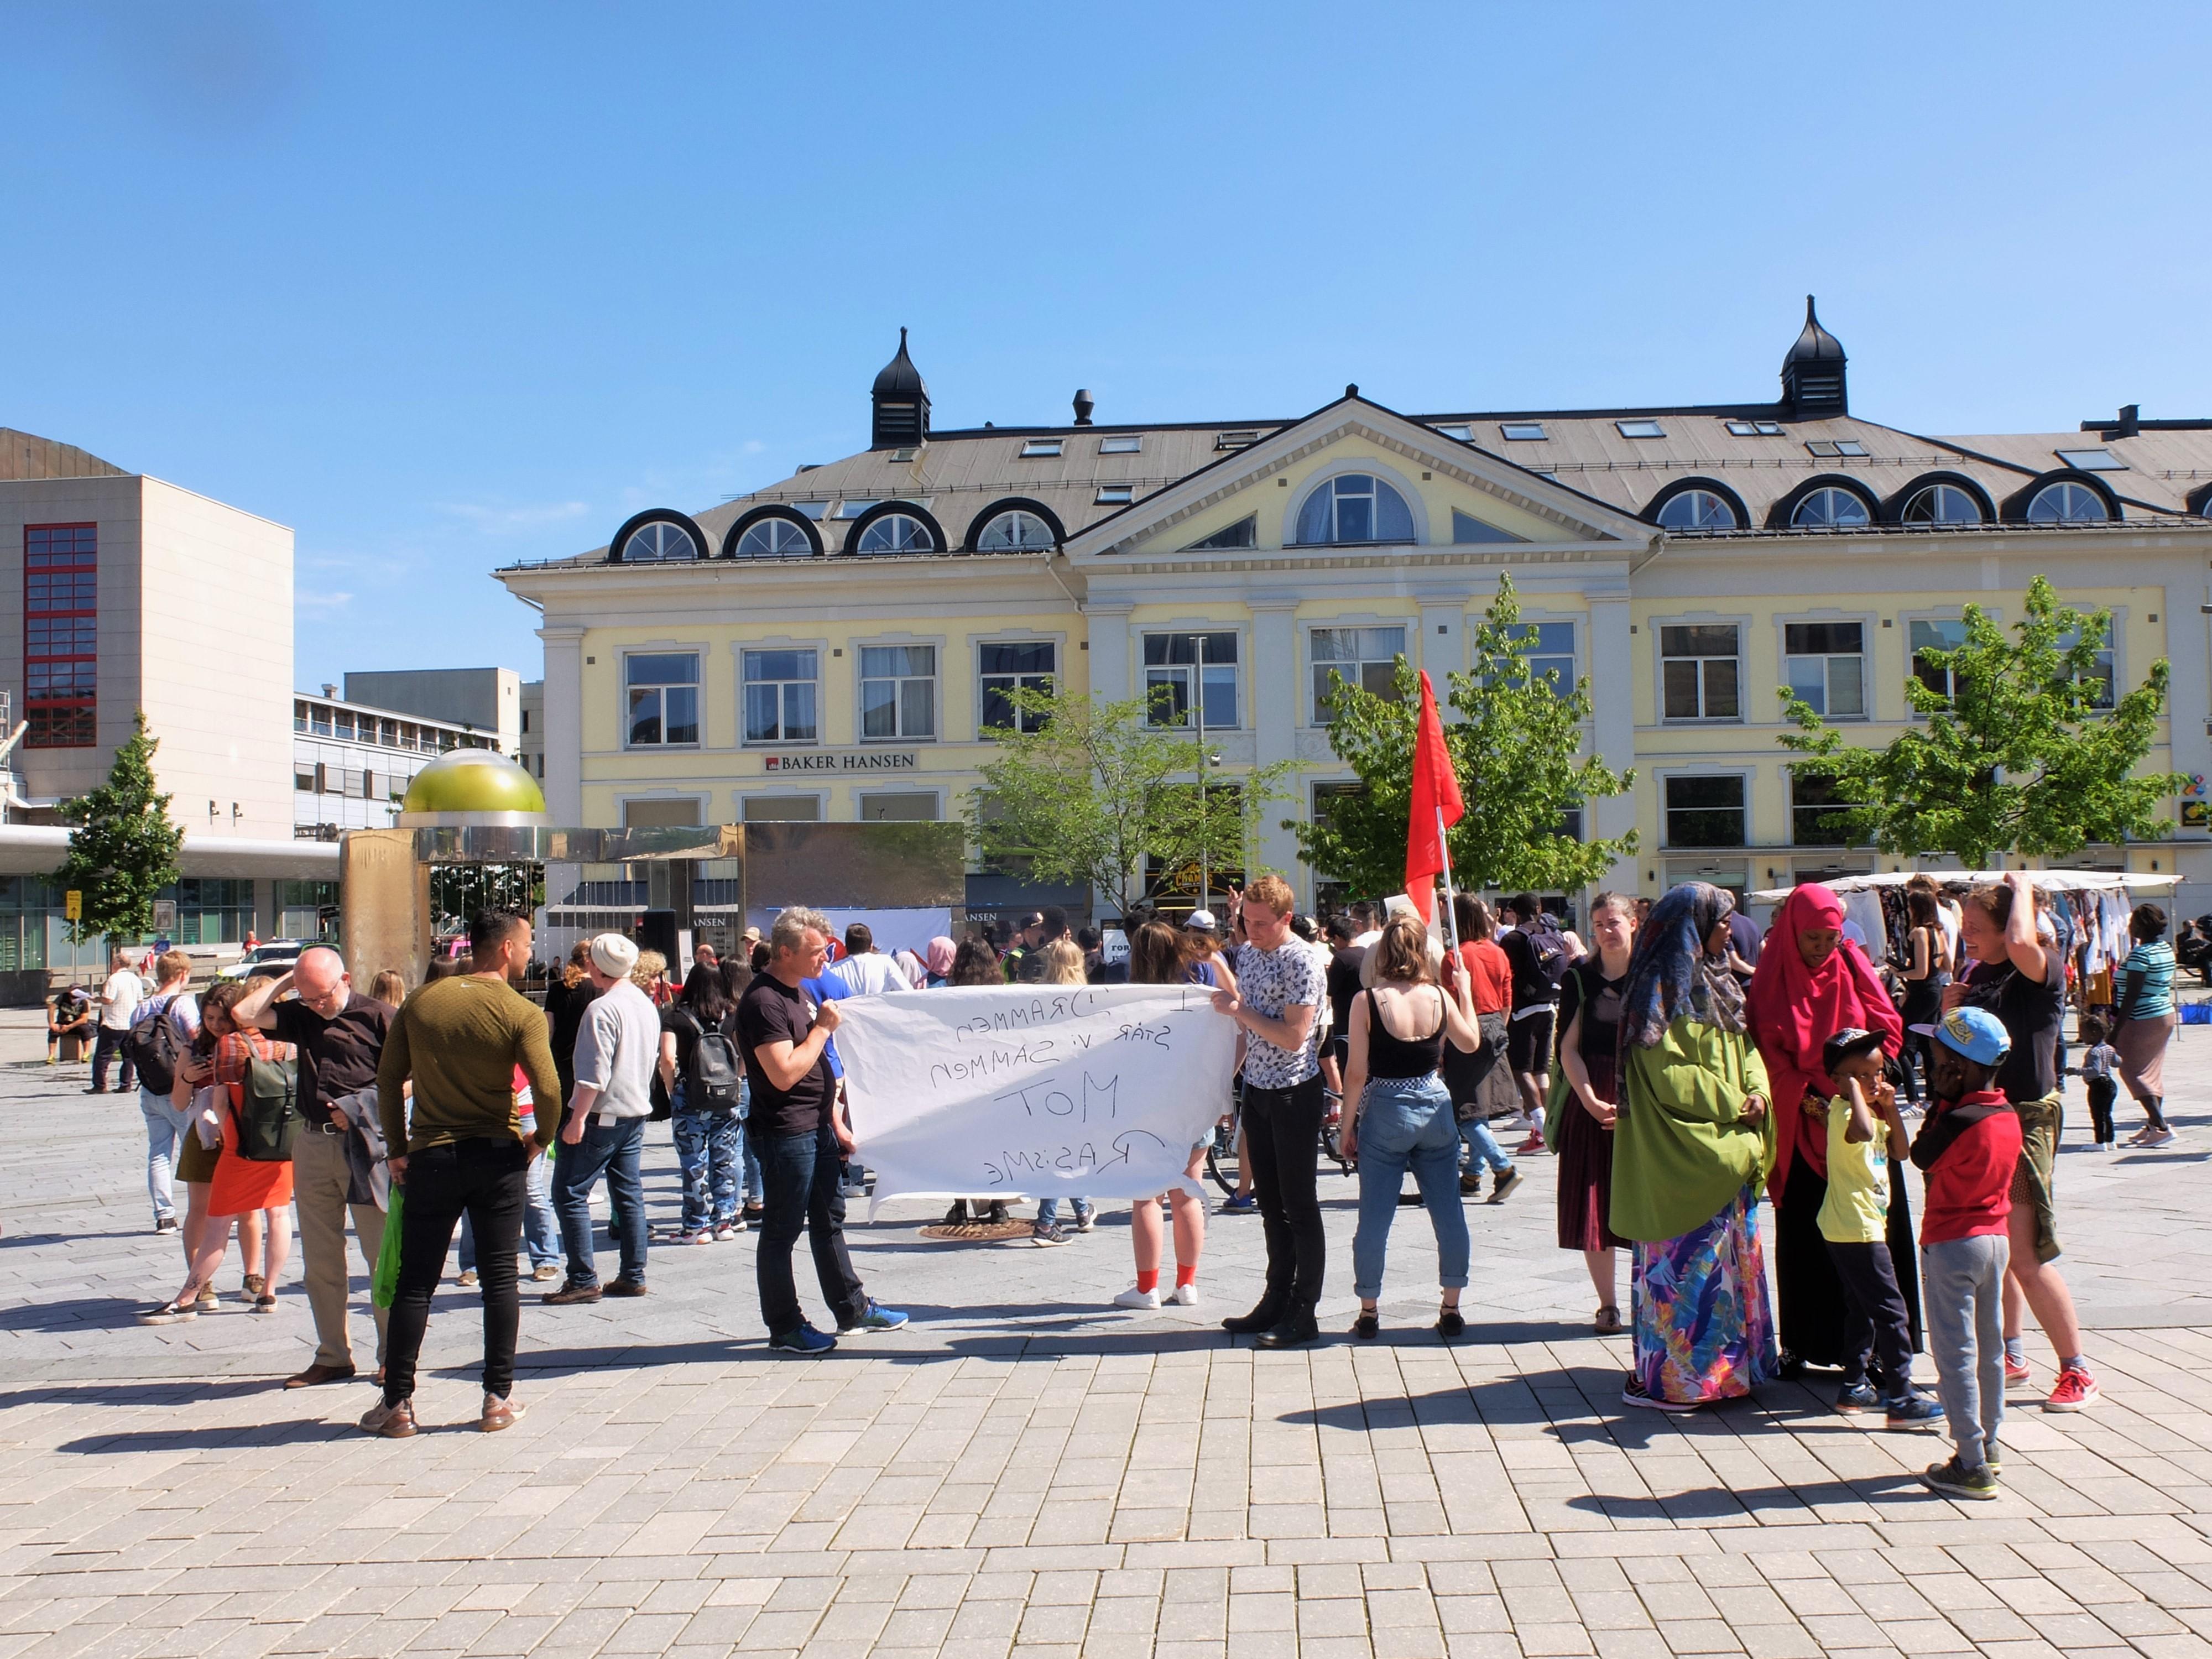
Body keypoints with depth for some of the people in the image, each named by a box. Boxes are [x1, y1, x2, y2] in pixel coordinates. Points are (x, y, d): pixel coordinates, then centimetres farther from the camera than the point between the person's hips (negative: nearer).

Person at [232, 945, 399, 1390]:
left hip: (363, 1145, -6)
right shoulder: (300, 1015, 11)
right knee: (320, 1258, 9)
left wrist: (363, 1109, -17)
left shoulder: (377, 1016, -5)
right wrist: (283, 982, 5)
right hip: (312, 1143, 6)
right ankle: (332, 1356, 17)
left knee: (381, 1253, -1)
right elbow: (244, 1014, 3)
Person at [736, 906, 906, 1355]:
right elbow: (785, 1074, -26)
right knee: (782, 1231, 1)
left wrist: (835, 1121, 19)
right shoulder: (764, 1001, -18)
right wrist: (823, 1028, -19)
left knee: (830, 1220, 17)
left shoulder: (800, 992, 13)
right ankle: (785, 1328, 10)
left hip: (818, 1127, 10)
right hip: (786, 1133, -10)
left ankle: (852, 1308, 27)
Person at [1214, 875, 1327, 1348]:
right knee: (1271, 1203, 14)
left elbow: (1293, 1037, -23)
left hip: (1293, 1092, -8)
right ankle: (1276, 1302, 23)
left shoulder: (1301, 963, -17)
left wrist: (1239, 1010, -21)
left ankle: (1304, 1314, 5)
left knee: (1300, 1206, -1)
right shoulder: (1247, 954, 8)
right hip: (1257, 1089, 8)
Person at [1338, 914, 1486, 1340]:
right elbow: (1470, 1043, 12)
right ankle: (1451, 1311, 16)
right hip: (1436, 1109, 3)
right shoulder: (1441, 997, -3)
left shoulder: (1367, 1001, -11)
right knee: (1449, 1214, 11)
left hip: (1384, 1114, -2)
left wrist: (1348, 1125, 0)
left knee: (1374, 1218, 6)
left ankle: (1368, 1313, 12)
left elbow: (1357, 1073, -10)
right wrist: (1465, 993, 23)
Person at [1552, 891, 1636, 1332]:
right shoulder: (1580, 978, 3)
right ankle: (1607, 1305, 10)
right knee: (1595, 1203, 1)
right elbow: (1569, 1048, 0)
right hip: (1592, 1100, 1)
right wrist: (1590, 1099, -13)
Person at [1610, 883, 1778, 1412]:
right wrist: (1731, 1106, -14)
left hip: (1727, 1147, 9)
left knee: (1733, 1253, 12)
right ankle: (1665, 1375, 0)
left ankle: (1725, 1363, 20)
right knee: (1685, 1258, -6)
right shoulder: (1663, 987, -12)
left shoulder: (1718, 985, 16)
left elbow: (1744, 1048, 16)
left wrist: (1756, 1092, -4)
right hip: (1682, 1152, -9)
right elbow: (1668, 1071, -17)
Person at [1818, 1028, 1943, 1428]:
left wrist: (1890, 1108, 3)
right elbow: (1862, 1133, -42)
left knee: (1864, 1309, 17)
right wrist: (1853, 1090, -29)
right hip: (1856, 1229, -11)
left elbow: (1901, 1152, 12)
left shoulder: (1873, 1112, 15)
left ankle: (1855, 1387, 25)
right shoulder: (1843, 1110, -18)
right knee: (1891, 1311, -9)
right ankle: (1901, 1398, -7)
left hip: (1866, 1226, 11)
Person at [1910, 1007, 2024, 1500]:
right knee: (1990, 1348, 18)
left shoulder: (1960, 1120, -22)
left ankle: (1972, 1467, -1)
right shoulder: (2009, 1117, 2)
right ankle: (1987, 1445, 30)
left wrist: (1940, 1100, -6)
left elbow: (1921, 1156, -8)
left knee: (1956, 1355, -2)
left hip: (1952, 1243, -8)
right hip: (1998, 1237, 8)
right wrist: (1948, 1102, 9)